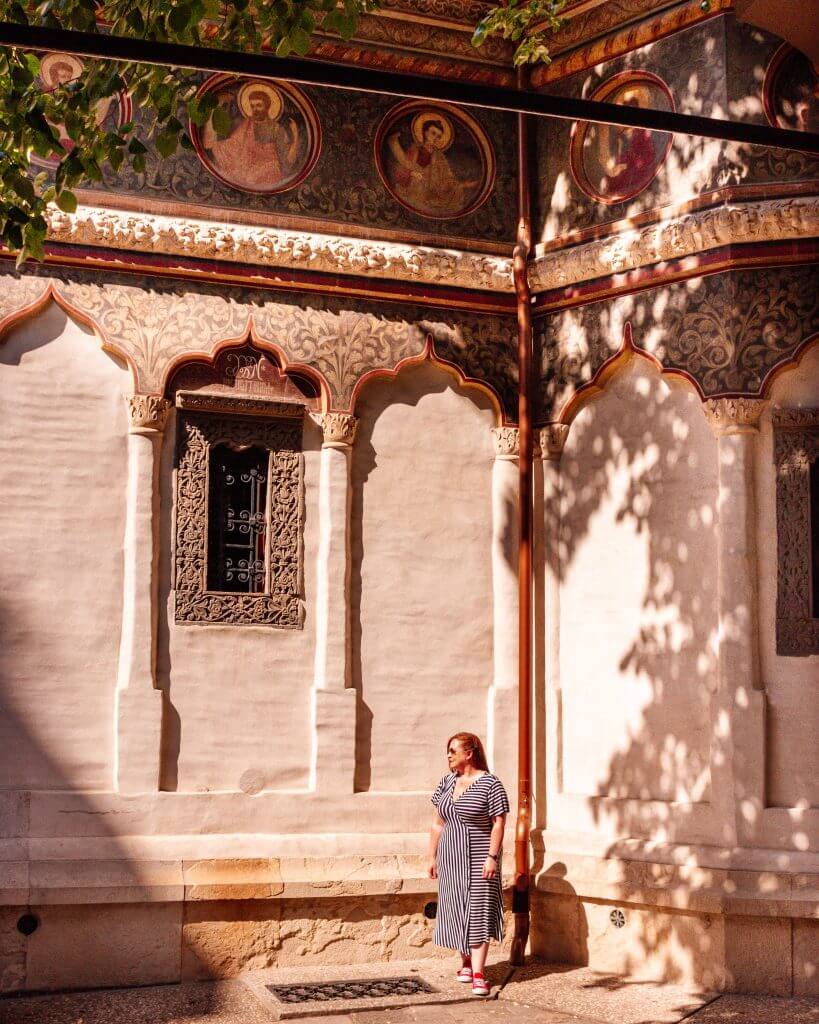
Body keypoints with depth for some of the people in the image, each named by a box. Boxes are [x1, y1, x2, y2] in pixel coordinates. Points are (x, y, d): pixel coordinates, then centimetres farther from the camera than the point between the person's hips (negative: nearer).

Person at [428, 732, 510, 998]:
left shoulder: (490, 784, -10)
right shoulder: (446, 782, 8)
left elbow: (498, 823, -12)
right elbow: (437, 823, 11)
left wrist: (492, 857, -18)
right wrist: (432, 856, 8)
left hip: (478, 859, -5)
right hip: (450, 859, 6)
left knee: (478, 911, -5)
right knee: (456, 910, 10)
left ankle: (478, 973, -7)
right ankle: (465, 961, 25)